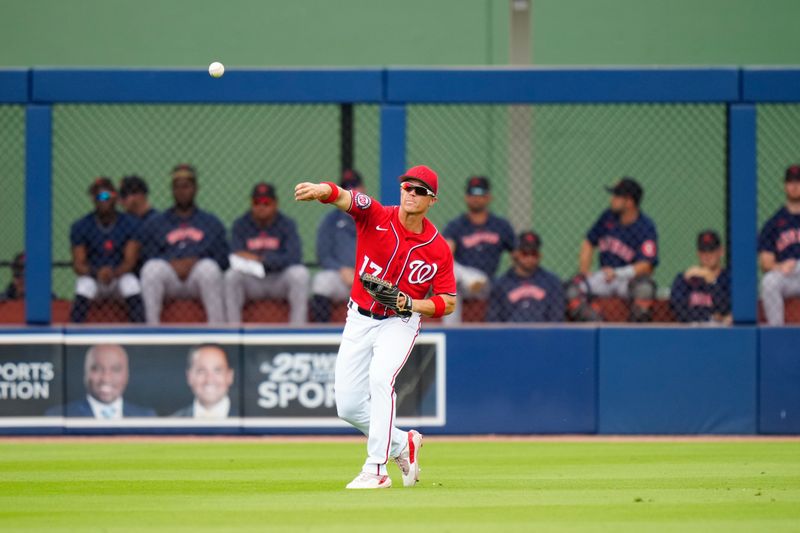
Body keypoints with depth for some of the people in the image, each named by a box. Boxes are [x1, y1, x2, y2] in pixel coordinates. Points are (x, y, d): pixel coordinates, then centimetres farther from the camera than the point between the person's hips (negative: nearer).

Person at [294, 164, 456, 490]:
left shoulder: (438, 249, -9)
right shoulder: (376, 216, -10)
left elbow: (448, 303, -4)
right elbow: (344, 198, -32)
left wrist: (411, 304, -22)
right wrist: (324, 191, -56)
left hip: (399, 323, -3)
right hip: (359, 320, 3)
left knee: (380, 378, -30)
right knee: (348, 406, 1)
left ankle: (376, 469, -28)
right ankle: (402, 444, 27)